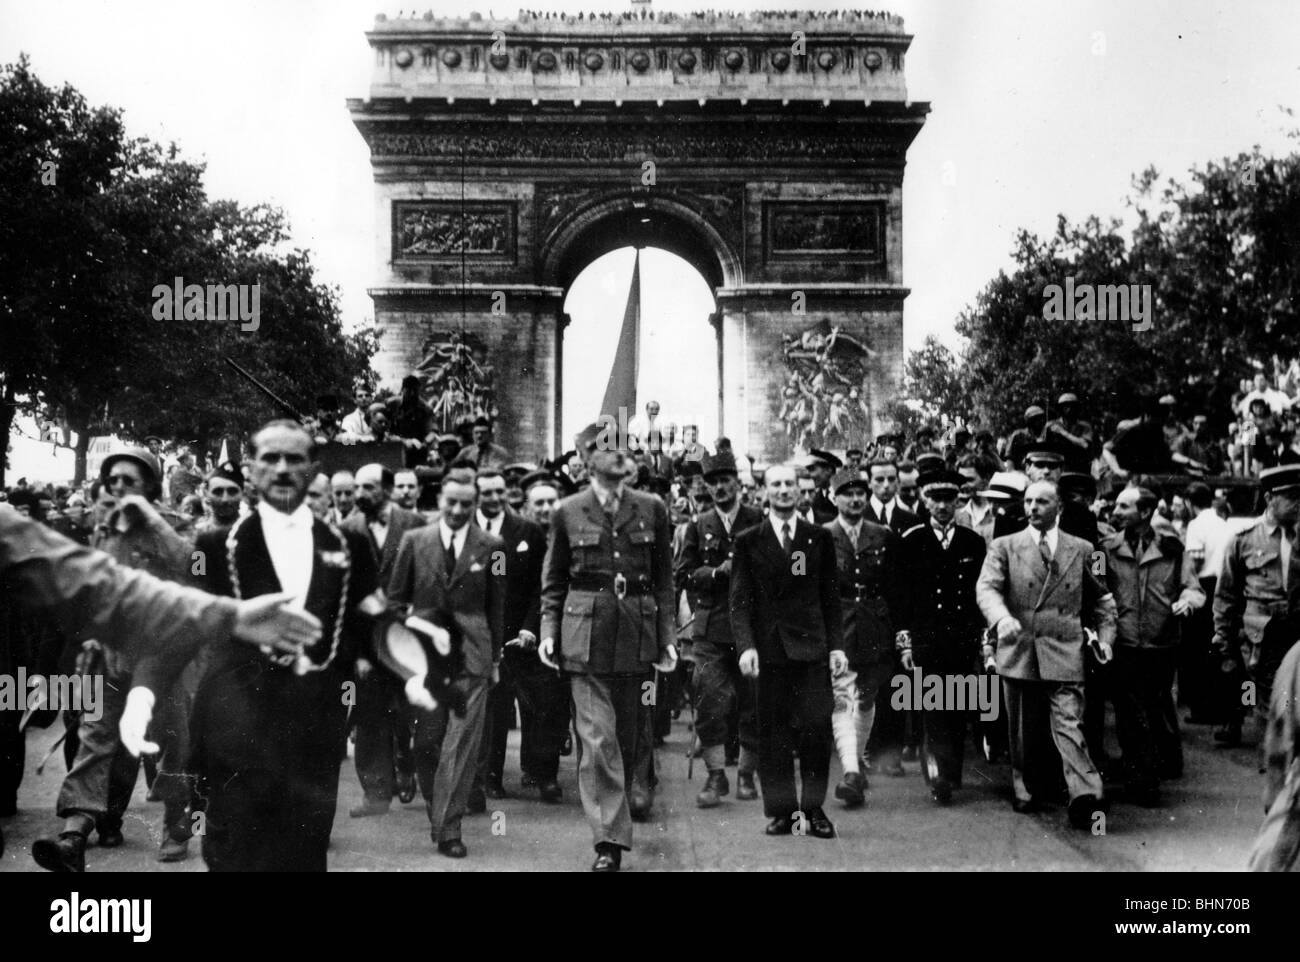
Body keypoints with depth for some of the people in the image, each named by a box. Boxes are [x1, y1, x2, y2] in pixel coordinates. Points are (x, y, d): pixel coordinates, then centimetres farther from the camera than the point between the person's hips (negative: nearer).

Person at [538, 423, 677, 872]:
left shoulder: (652, 509, 4)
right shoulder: (568, 512, 1)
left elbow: (664, 579, 7)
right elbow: (553, 582, 8)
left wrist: (667, 637, 1)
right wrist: (548, 631, -3)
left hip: (637, 631, 2)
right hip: (586, 632, -2)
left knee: (634, 726, 16)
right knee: (597, 736, -6)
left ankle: (635, 793, 46)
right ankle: (610, 841, -1)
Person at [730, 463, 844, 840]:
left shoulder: (820, 538, 9)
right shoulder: (748, 541, 6)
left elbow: (831, 596, 10)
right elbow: (740, 599, 2)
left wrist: (837, 645, 3)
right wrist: (746, 645, -9)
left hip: (812, 646, 1)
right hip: (769, 649, 0)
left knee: (816, 728, -4)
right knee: (773, 734, 3)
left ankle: (813, 809, 7)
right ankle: (781, 811, 12)